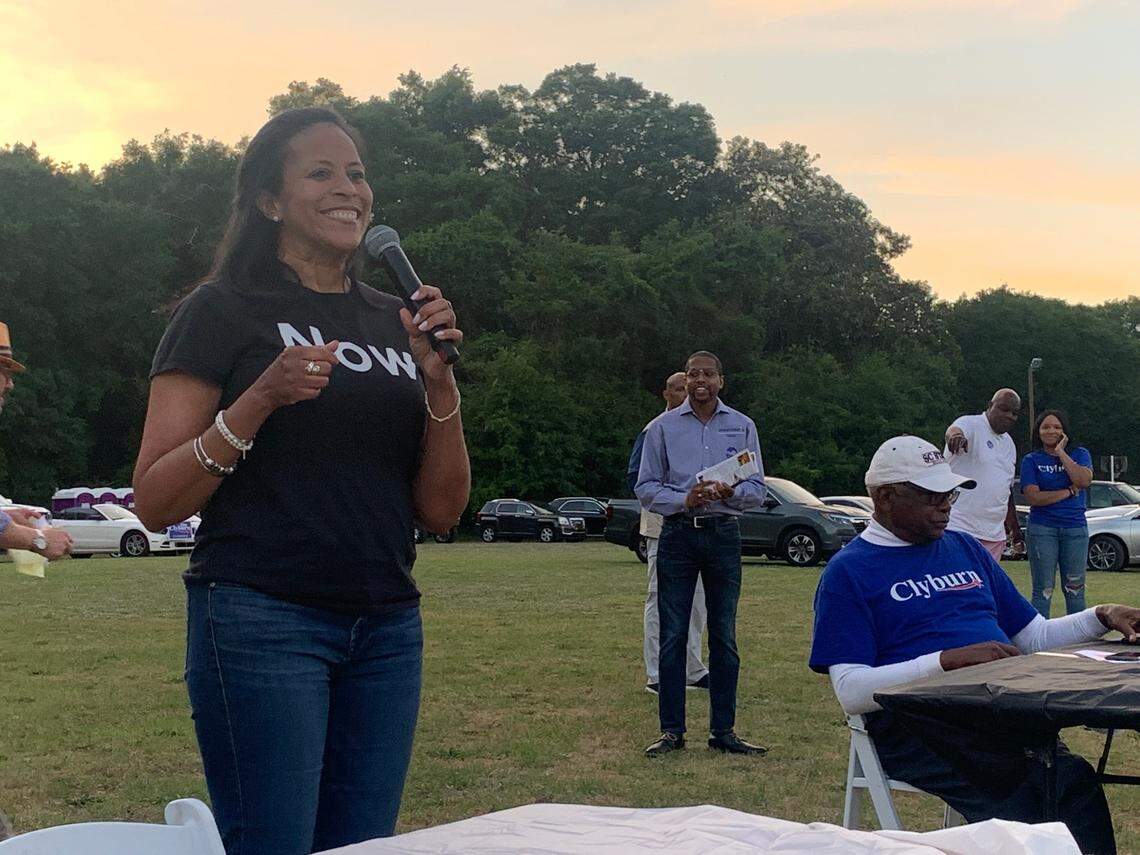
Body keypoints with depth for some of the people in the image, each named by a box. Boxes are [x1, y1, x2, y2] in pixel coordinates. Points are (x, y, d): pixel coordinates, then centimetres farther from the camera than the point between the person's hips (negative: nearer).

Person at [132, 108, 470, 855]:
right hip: (263, 620, -5)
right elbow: (155, 504, -6)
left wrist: (441, 383, -5)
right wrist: (259, 400, -18)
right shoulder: (223, 311, -1)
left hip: (387, 627, 5)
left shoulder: (394, 322, 14)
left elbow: (442, 510, 10)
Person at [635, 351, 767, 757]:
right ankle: (672, 730, 4)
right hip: (677, 535, -1)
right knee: (672, 635, -2)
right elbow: (646, 488, 4)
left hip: (724, 536, 1)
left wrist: (731, 492, -15)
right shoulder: (662, 428, 7)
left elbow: (757, 490, 7)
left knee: (724, 636, 3)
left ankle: (723, 730, 10)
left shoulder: (742, 427, 10)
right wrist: (684, 500, -14)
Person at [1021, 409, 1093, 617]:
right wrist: (1069, 491, -6)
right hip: (1042, 528, -1)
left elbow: (1084, 480, -11)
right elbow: (1033, 497, -8)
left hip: (1075, 528, 2)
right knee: (1043, 590, -1)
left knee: (1075, 588, 3)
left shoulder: (1079, 454, 10)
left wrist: (1061, 453, -9)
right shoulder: (1031, 460, 4)